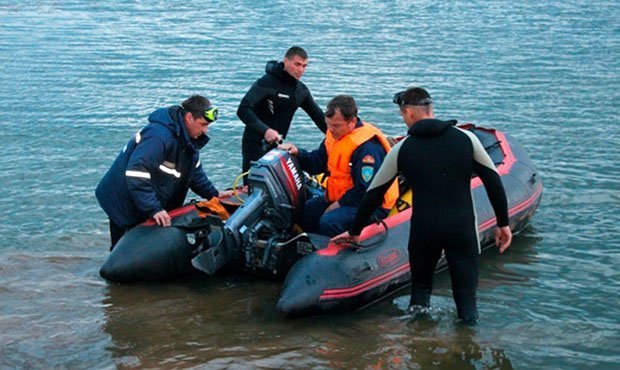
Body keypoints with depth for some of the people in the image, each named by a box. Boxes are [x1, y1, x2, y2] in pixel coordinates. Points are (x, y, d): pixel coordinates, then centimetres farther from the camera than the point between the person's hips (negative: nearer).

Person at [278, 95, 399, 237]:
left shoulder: (368, 147, -26)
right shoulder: (334, 135, 4)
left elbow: (366, 190, -26)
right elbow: (317, 163, 14)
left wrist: (340, 204, -18)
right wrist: (298, 153, -4)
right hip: (340, 197, 10)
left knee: (329, 222, -30)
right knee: (304, 211, 3)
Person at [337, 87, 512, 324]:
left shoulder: (402, 149, 2)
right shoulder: (466, 139, 2)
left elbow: (374, 194, 9)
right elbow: (493, 182, 4)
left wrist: (355, 231, 20)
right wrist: (503, 223, 12)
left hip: (423, 231, 0)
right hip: (463, 230, 0)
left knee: (420, 289, 20)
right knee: (466, 297, 6)